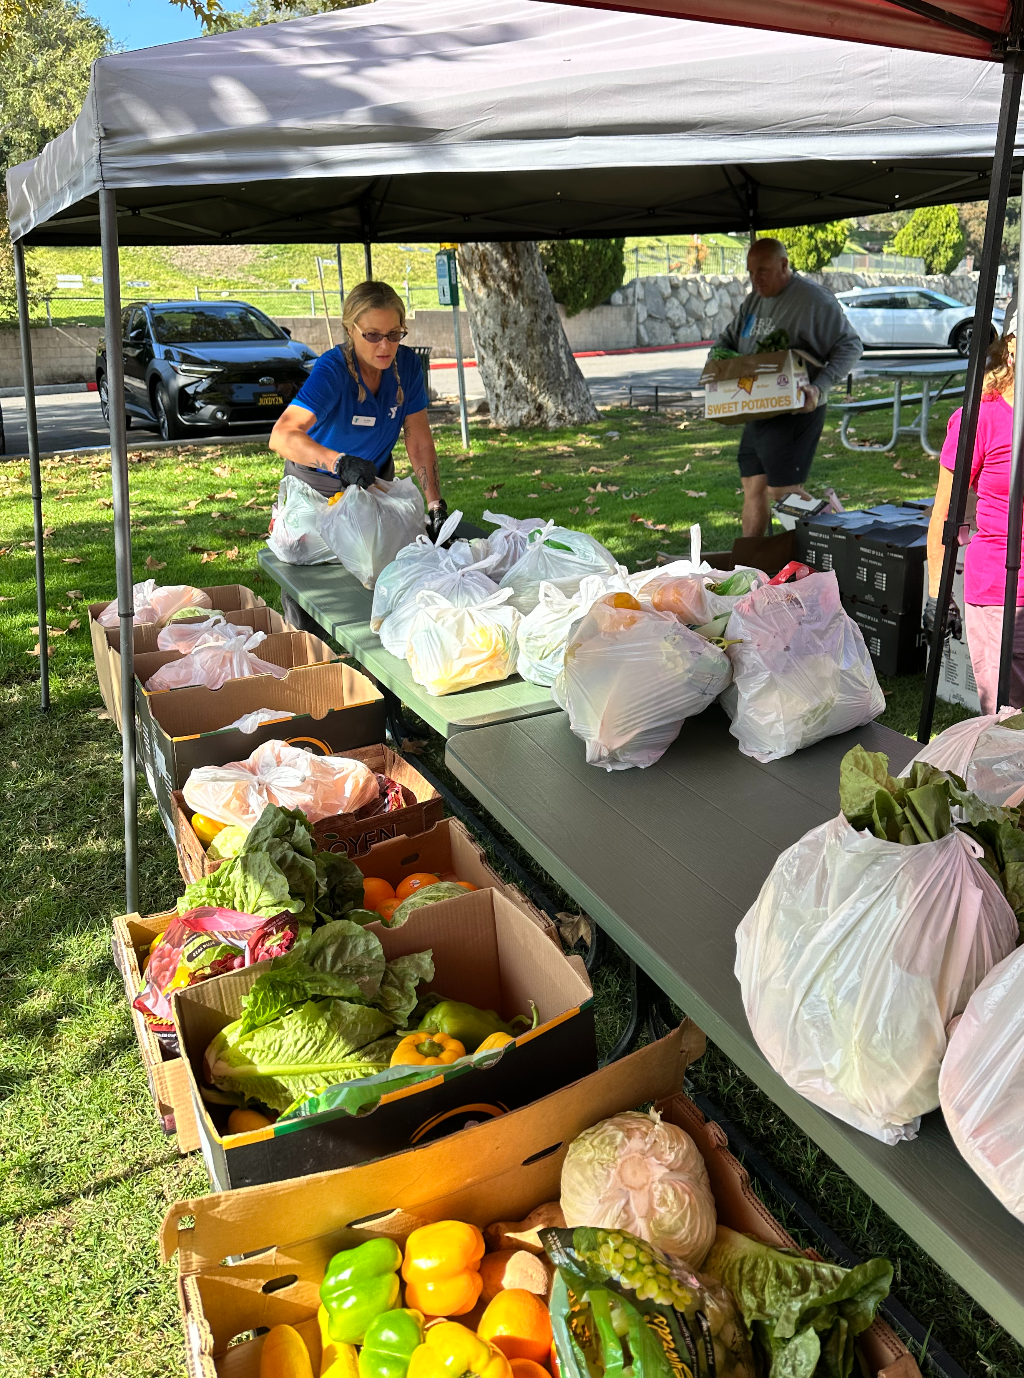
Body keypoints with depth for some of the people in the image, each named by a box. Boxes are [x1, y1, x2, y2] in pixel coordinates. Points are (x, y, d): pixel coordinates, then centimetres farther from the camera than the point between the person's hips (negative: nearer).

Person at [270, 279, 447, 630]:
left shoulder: (406, 364, -12)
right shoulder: (332, 370, -27)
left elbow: (419, 439, -8)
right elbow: (282, 436, -41)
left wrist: (435, 503, -19)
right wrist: (340, 462, -57)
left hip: (376, 481, 4)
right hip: (316, 490, -4)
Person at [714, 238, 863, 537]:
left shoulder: (813, 299, -11)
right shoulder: (754, 301, 14)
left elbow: (850, 346, -11)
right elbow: (727, 339, 23)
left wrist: (819, 388, -24)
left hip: (795, 413, -8)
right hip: (756, 412, 8)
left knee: (783, 493, -10)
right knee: (753, 490, 11)